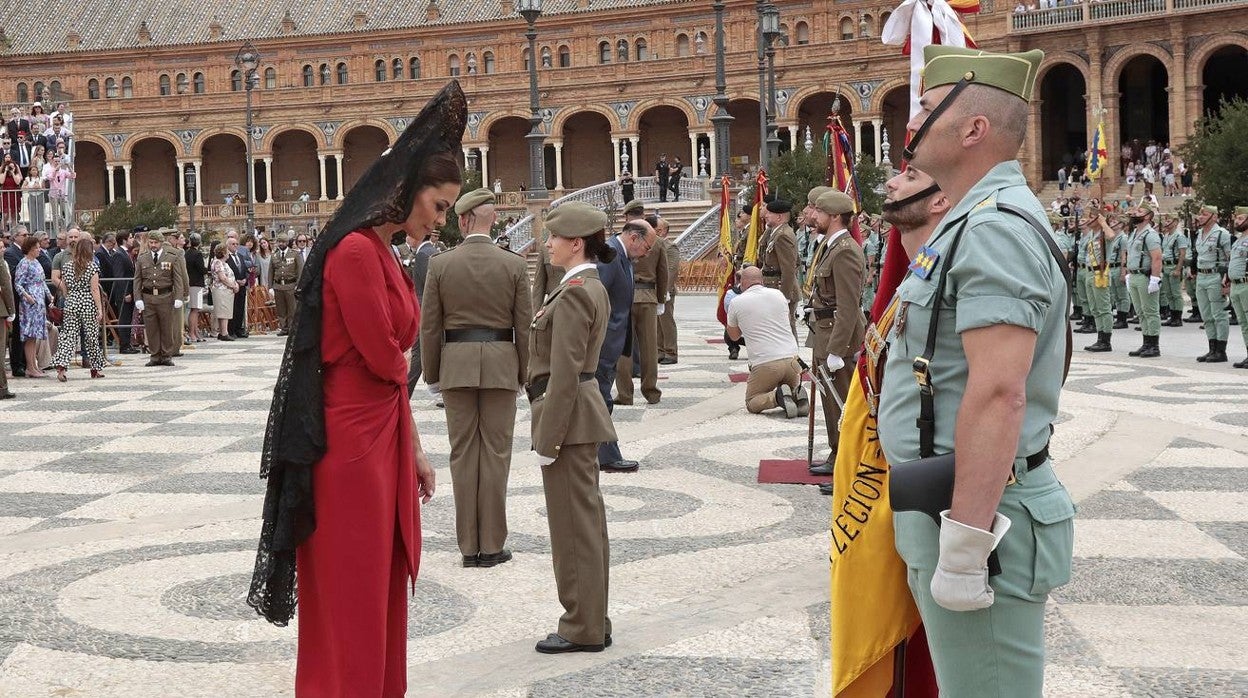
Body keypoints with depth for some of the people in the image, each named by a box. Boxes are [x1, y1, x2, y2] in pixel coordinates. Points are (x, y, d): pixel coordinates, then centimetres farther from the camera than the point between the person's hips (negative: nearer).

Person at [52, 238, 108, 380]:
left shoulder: (67, 265, 5)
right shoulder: (92, 266, -7)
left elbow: (65, 288, 10)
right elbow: (94, 290, -8)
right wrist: (100, 309, -5)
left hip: (71, 304, 3)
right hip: (88, 304, -3)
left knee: (68, 336, 1)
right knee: (92, 336, 8)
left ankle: (60, 365, -15)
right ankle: (96, 369, 18)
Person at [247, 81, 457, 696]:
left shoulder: (384, 255, 14)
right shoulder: (355, 251, -16)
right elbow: (384, 359, -18)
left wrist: (413, 449, 17)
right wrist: (403, 362, 5)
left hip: (382, 438, 9)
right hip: (350, 442, -9)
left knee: (381, 587, 14)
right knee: (351, 597, -1)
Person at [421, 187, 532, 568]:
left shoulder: (440, 265, -3)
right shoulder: (514, 264, -3)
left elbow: (429, 326, 0)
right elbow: (524, 325, -1)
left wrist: (432, 374, 9)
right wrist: (524, 373, 9)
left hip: (456, 364, 0)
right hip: (501, 364, 0)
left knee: (463, 454, 7)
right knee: (496, 454, 5)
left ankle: (469, 545, 10)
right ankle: (492, 545, 8)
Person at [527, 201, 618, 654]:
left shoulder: (573, 294, -17)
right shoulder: (593, 288, 13)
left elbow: (564, 374, -21)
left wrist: (548, 439, -19)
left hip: (568, 415, -10)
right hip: (583, 413, 10)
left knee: (574, 524, -2)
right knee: (586, 522, 14)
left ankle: (583, 629, 7)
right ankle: (591, 622, 23)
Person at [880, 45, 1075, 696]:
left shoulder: (995, 227, -18)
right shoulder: (971, 221, 16)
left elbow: (998, 395, -27)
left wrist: (962, 547, -28)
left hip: (976, 515, -11)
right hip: (940, 508, 11)